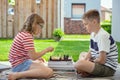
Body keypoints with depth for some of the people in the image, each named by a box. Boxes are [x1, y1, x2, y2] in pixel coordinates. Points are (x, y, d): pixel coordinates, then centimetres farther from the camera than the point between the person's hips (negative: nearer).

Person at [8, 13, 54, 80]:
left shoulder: (23, 34, 12)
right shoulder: (27, 37, -20)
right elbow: (33, 57, -24)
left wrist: (38, 58, 16)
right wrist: (46, 50, -11)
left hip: (21, 62, 11)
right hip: (20, 65, -11)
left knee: (42, 65, 36)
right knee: (49, 72, -27)